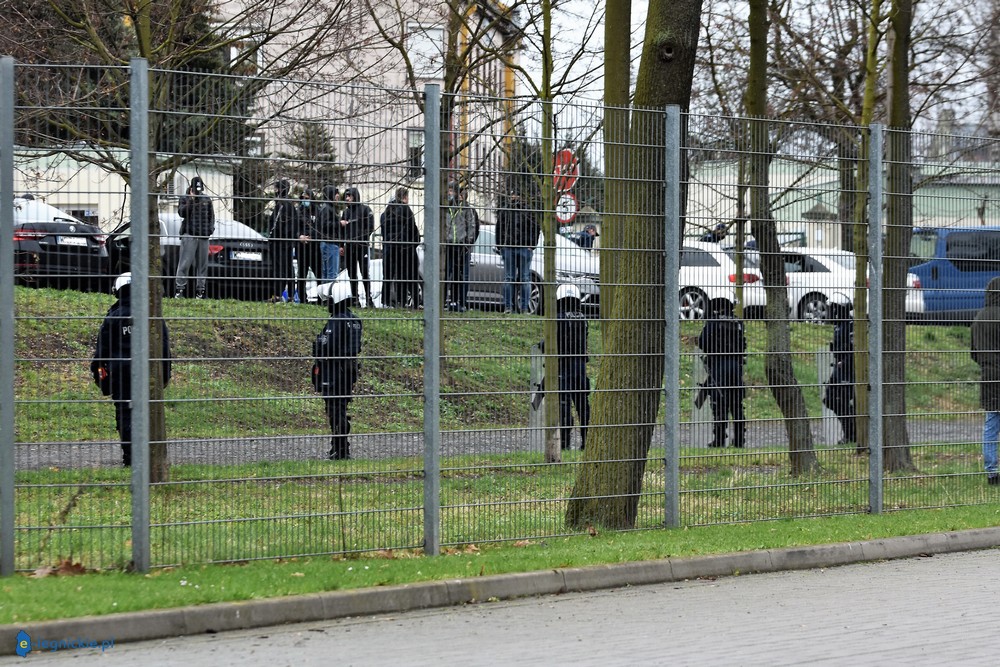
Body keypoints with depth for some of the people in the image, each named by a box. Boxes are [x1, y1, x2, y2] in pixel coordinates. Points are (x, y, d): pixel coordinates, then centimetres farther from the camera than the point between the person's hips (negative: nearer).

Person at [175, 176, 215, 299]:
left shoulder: (206, 200, 15)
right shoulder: (185, 199, 3)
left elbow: (211, 215, 21)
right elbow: (181, 213, -12)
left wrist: (211, 227, 6)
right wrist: (191, 201, -21)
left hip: (203, 236, 4)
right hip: (189, 235, -4)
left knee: (202, 264, 5)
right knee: (185, 263, -10)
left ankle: (200, 289, 10)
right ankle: (180, 288, -10)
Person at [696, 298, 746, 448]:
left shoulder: (713, 323, -5)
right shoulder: (738, 324, 8)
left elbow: (703, 343, -6)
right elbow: (743, 345, 13)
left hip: (718, 364, -4)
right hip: (736, 365, 4)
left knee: (720, 404, -3)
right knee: (736, 404, 10)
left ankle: (719, 439, -5)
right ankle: (739, 439, 13)